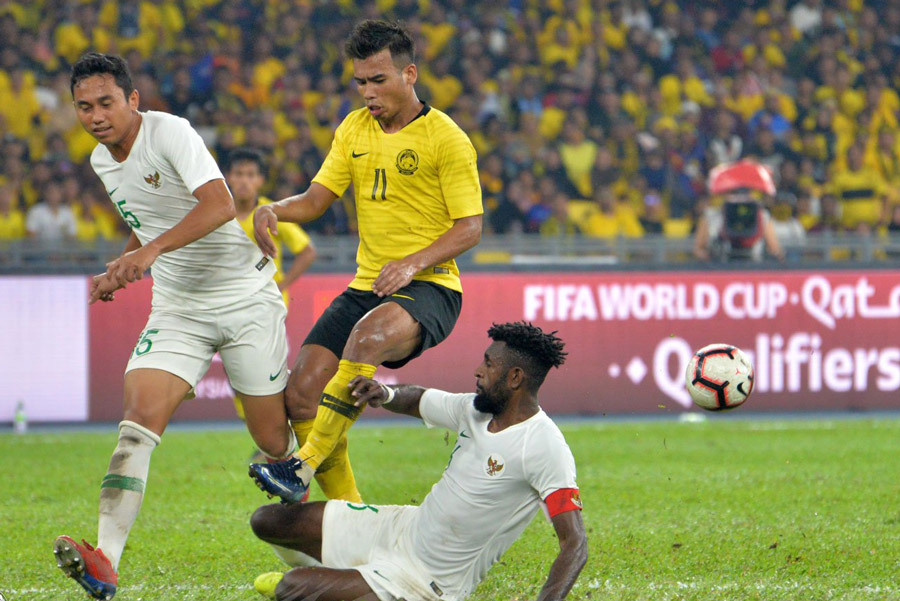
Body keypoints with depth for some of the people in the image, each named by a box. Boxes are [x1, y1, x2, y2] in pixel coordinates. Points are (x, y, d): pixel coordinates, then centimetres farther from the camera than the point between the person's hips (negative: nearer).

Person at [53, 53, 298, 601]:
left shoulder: (171, 134, -17)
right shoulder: (102, 162, 8)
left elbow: (220, 205, -32)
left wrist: (150, 251, -42)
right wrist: (120, 270, 10)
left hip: (245, 298, -5)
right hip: (177, 308, 5)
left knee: (274, 439, 0)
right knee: (140, 415, -19)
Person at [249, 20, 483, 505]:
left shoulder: (446, 139, -6)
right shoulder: (354, 129, 12)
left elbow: (470, 228, -8)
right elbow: (316, 199, 12)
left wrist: (413, 263, -23)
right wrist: (273, 210, -10)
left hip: (430, 287, -7)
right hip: (367, 285, 7)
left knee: (368, 336, -39)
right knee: (301, 393, -9)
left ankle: (304, 466, -37)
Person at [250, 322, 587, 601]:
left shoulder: (543, 445, -25)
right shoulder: (477, 409, 0)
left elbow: (575, 544, -27)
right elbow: (417, 401, 21)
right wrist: (385, 395, -5)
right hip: (401, 526, 8)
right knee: (266, 521, 7)